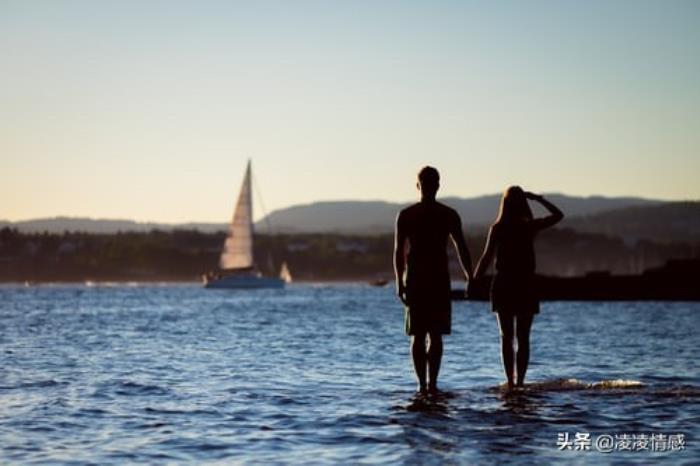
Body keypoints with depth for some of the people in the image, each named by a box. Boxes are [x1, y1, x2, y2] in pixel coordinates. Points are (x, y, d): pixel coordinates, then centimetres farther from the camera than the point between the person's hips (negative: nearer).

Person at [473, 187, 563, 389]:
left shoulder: (497, 228, -5)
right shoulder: (530, 227, -4)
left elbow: (486, 258, -8)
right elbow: (558, 215, 8)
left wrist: (474, 281, -1)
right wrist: (538, 199, 9)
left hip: (503, 287, 0)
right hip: (526, 287, 0)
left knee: (506, 337, 6)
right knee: (523, 338, 6)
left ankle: (510, 381, -2)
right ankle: (519, 381, -1)